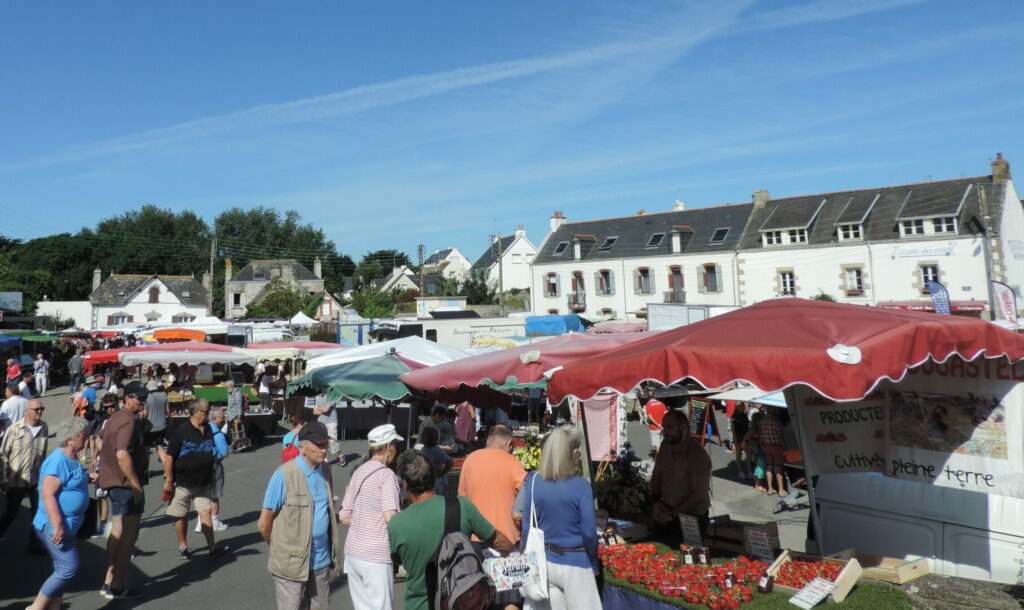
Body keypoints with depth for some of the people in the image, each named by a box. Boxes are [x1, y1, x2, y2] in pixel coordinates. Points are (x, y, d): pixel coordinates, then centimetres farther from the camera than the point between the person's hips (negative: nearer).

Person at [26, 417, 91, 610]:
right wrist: (58, 525, -27)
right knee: (69, 568, -7)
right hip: (54, 526, -10)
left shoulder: (72, 460, 11)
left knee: (62, 570, 15)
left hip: (66, 526, 10)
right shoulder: (58, 461, -20)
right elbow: (47, 494, -25)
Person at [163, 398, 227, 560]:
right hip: (182, 483, -4)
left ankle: (212, 547, -3)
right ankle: (183, 546, 25)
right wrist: (169, 480, -12)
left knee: (205, 512, -2)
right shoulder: (181, 431, -12)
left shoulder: (209, 430, 6)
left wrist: (211, 476, 17)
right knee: (181, 516, 9)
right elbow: (169, 457, -11)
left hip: (203, 483, 4)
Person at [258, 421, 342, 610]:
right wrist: (279, 547, 4)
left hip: (322, 560, 5)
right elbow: (264, 524, -9)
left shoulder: (325, 470, 4)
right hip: (292, 563, -5)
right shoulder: (284, 475, -16)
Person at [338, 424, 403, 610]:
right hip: (376, 555, -7)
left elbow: (344, 517, 13)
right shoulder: (386, 475, -13)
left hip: (352, 551, 8)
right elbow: (390, 517, -22)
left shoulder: (358, 472, 10)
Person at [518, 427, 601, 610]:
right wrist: (594, 563, 3)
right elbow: (589, 532, -13)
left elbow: (527, 527, 0)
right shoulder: (581, 486, -16)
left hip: (544, 561, 4)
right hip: (574, 564, -4)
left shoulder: (533, 481, -5)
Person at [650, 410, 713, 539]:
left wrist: (673, 513, -17)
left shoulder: (698, 455, -21)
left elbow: (699, 495, -20)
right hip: (666, 515, 6)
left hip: (692, 519, -6)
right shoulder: (665, 446, -2)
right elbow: (656, 476, 9)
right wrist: (656, 502, -5)